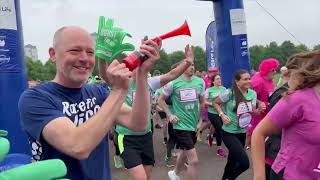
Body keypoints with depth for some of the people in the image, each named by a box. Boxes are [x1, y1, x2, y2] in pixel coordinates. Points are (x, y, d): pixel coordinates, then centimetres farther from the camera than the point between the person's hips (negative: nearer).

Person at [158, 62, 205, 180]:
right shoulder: (173, 83, -13)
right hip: (181, 125, -5)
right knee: (193, 160, -10)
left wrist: (201, 120, 13)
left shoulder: (200, 82, 0)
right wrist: (170, 115, -9)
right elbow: (161, 100, -1)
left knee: (184, 153, 24)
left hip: (194, 124, 6)